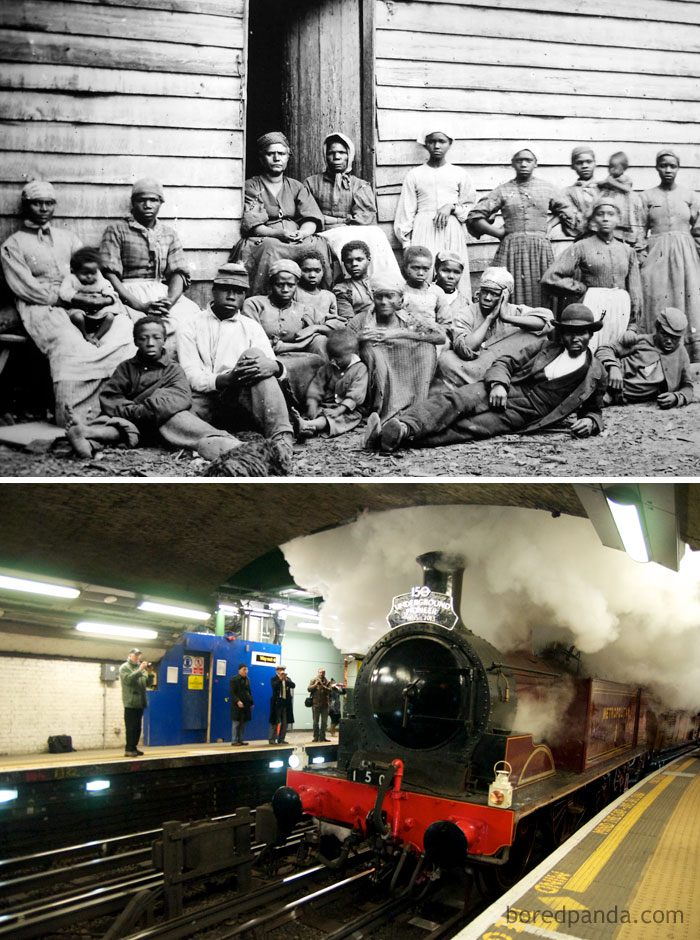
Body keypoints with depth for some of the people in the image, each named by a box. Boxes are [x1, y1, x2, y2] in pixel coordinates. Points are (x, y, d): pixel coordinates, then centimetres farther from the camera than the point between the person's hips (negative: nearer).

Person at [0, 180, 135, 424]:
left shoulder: (67, 237, 26)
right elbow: (25, 288, -2)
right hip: (41, 307, -4)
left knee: (124, 326, -25)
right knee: (67, 343, -37)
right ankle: (72, 420, -37)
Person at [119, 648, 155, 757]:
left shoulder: (141, 667, 18)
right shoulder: (124, 667, 2)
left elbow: (148, 684, 14)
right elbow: (128, 679, -16)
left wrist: (150, 674, -3)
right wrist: (140, 670, -17)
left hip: (140, 703, 6)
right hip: (130, 703, -6)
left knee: (137, 728, 9)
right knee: (131, 727, -8)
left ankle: (133, 748, 15)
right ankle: (128, 750, -5)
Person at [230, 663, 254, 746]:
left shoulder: (247, 679, 15)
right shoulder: (234, 679, -7)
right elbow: (231, 693, -12)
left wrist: (251, 702, 16)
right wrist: (237, 701, -23)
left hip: (246, 705, 7)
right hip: (237, 705, -7)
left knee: (243, 723, 7)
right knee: (236, 723, -7)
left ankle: (240, 740, 13)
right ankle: (234, 741, -3)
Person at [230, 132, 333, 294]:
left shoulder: (297, 187, 21)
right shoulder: (251, 187, 11)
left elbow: (312, 220, 7)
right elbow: (252, 225, -4)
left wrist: (301, 233, -18)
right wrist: (279, 234, -22)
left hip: (299, 241, 3)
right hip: (262, 241, -3)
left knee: (319, 244, -28)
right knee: (271, 247, -37)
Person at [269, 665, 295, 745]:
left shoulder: (288, 679, 13)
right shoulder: (274, 679, 2)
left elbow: (293, 685, -3)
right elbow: (274, 686, -17)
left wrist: (286, 680, -16)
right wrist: (280, 679, -21)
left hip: (286, 703, 4)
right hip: (277, 703, -4)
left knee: (285, 723, 6)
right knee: (275, 722, -3)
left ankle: (281, 739, 14)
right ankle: (272, 739, 3)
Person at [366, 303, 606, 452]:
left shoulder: (596, 374, 11)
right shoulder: (545, 346, 14)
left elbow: (593, 410, 22)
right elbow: (506, 363, 11)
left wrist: (591, 422, -3)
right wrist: (498, 384, -11)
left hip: (522, 415, -3)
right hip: (502, 391, 3)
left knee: (469, 427, -30)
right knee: (454, 399, -29)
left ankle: (402, 435, -46)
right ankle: (403, 425, -46)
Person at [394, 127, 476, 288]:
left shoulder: (460, 174, 11)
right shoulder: (415, 174, 9)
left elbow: (471, 207, 13)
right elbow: (406, 212, 7)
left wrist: (452, 207, -6)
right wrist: (406, 244, 1)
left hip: (452, 234, 1)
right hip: (424, 233, -1)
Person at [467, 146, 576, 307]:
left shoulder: (547, 189, 11)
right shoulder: (503, 190, 7)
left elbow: (570, 215, 17)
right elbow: (474, 217, 2)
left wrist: (548, 227, 8)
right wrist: (500, 233, 0)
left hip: (541, 248, 1)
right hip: (511, 249, -1)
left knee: (540, 300, -2)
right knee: (512, 298, -6)